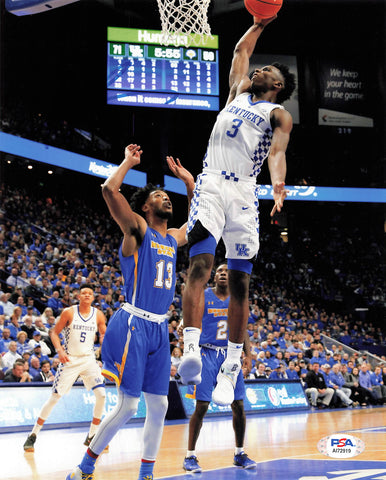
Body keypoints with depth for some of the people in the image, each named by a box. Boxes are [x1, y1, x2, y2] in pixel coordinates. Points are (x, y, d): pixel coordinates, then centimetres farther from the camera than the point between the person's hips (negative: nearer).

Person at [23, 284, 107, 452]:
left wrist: (105, 340, -10)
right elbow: (55, 332, -2)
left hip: (89, 360, 3)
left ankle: (91, 436, 6)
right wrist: (59, 350, -17)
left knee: (101, 395, -9)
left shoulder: (98, 315, 1)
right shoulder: (69, 312, -7)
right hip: (69, 360, -3)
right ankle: (33, 435, 6)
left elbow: (103, 334, 13)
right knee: (55, 397, -5)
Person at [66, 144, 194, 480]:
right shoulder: (137, 229, -4)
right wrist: (129, 161, -5)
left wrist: (188, 179, 26)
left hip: (159, 328, 8)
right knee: (128, 406, -8)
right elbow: (110, 190, -20)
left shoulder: (173, 238, 15)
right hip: (133, 325, -7)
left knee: (159, 406, 6)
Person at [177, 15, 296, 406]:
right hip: (210, 185, 2)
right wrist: (260, 23, 43)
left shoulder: (278, 114, 11)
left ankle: (231, 368, 4)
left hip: (243, 192, -2)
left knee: (239, 283, -1)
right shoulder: (238, 93, 25)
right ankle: (191, 351, -31)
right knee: (200, 266, -19)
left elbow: (277, 151, -9)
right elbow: (241, 50, 40)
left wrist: (277, 184, -27)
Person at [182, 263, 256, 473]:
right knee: (201, 406, -9)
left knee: (238, 405, 2)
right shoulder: (203, 296, -3)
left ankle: (239, 453, 17)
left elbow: (242, 328, 14)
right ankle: (190, 456, 1)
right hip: (207, 354, -4)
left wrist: (248, 354, 4)